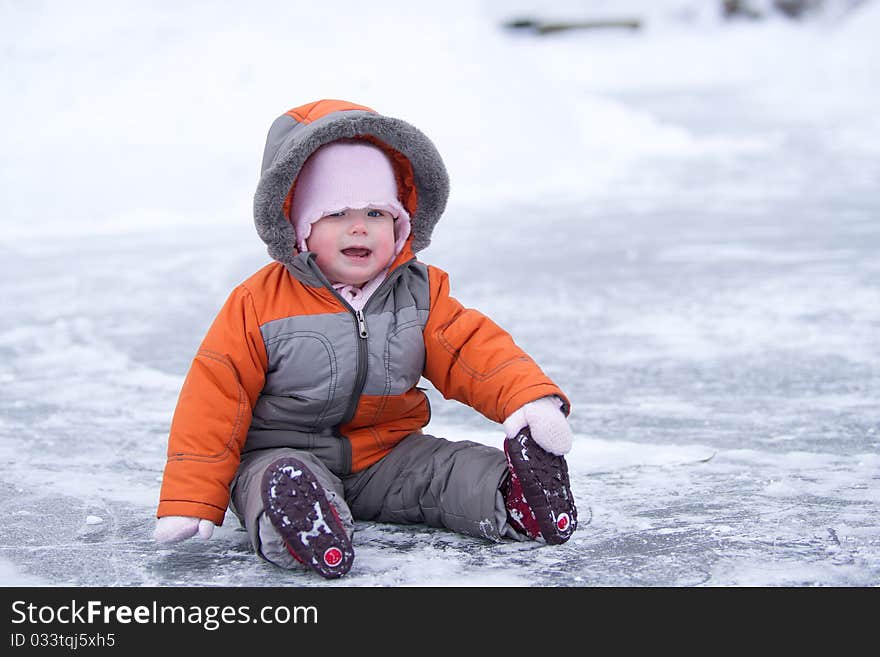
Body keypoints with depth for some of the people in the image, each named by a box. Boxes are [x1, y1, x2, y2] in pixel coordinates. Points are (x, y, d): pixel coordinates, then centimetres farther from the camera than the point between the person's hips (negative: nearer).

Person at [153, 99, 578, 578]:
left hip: (386, 455, 5)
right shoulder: (257, 305, -11)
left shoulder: (421, 295, 0)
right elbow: (215, 398, -10)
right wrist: (190, 502, -16)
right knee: (282, 480, -37)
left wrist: (532, 399, -28)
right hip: (282, 453, -4)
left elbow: (476, 352, -6)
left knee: (451, 468, -18)